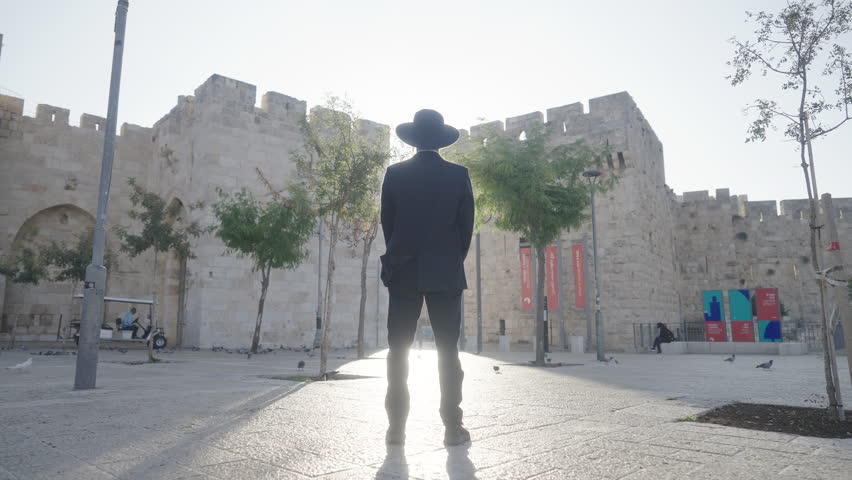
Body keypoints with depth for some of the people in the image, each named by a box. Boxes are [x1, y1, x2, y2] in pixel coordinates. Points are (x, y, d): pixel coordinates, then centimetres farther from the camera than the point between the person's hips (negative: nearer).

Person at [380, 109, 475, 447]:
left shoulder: (395, 174, 1)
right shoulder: (459, 175, 1)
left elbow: (387, 223, 5)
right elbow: (467, 224, 2)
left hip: (404, 272, 1)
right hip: (446, 273, 0)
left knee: (398, 351, 5)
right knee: (448, 350, 3)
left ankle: (396, 427, 5)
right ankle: (452, 426, 4)